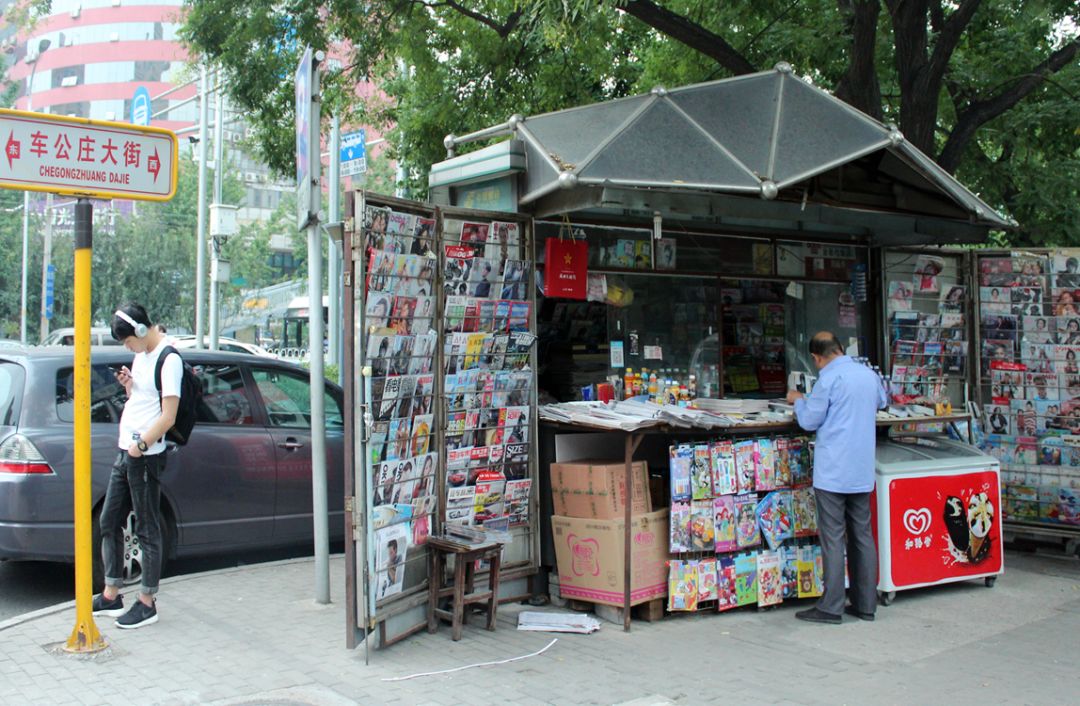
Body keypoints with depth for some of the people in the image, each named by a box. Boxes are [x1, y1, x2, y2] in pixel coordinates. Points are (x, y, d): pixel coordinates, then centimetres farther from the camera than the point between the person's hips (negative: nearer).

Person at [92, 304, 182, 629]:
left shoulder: (169, 360, -13)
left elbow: (168, 416, -18)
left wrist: (141, 444, -20)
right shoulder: (141, 356, 14)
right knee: (109, 522, 13)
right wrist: (128, 385, 4)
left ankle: (147, 603, 7)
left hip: (146, 456, -9)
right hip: (125, 453, 9)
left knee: (148, 530, -1)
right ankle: (111, 596, 23)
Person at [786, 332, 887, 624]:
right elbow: (882, 401, 30)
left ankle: (831, 607, -1)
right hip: (862, 471, 7)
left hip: (833, 472, -7)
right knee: (862, 535, 11)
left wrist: (798, 400, 11)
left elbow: (809, 421, -7)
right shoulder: (869, 374, 9)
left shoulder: (829, 378, -12)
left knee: (832, 537, -3)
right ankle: (865, 604, 16)